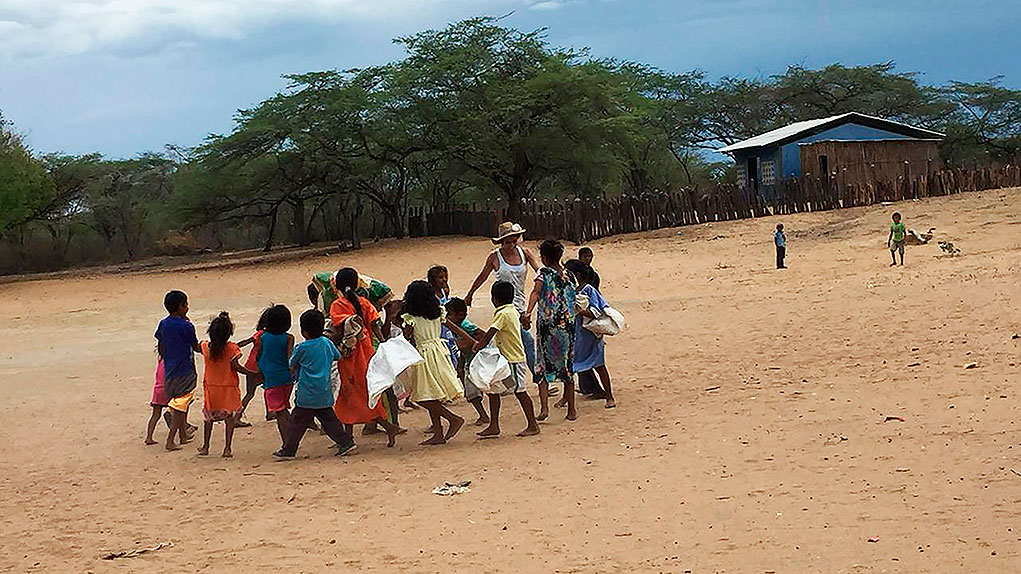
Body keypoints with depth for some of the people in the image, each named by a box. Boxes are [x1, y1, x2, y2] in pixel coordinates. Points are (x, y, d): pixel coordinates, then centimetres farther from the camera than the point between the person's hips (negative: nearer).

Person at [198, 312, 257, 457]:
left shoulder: (206, 346, -7)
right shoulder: (232, 348, -17)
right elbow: (235, 366, -20)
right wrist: (253, 373, -14)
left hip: (211, 387, 3)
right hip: (229, 388, -3)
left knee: (209, 417, 18)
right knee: (230, 418, 7)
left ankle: (205, 447, 21)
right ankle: (227, 448, 1)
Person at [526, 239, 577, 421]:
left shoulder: (544, 273, -6)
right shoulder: (569, 274, 7)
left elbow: (536, 292, -24)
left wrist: (529, 312, -35)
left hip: (547, 324, -4)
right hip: (568, 324, 4)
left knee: (543, 366, 3)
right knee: (566, 365, 13)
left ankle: (544, 407, -12)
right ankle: (571, 409, 18)